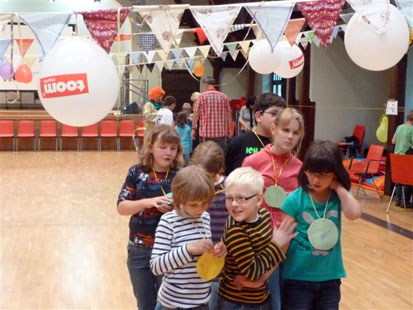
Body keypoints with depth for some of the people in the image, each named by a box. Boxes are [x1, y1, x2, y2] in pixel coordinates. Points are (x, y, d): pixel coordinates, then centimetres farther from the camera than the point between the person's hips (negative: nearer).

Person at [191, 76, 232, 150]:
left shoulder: (202, 96, -4)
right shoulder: (224, 96, 3)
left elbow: (196, 115, -4)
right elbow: (229, 115, 5)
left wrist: (193, 129, 4)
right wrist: (230, 130, 13)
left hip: (206, 132, -2)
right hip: (221, 133, 2)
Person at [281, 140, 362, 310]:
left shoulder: (339, 196, -3)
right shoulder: (295, 199, -13)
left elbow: (354, 213, -24)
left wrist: (338, 187, -17)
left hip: (330, 277, 3)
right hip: (298, 277, -3)